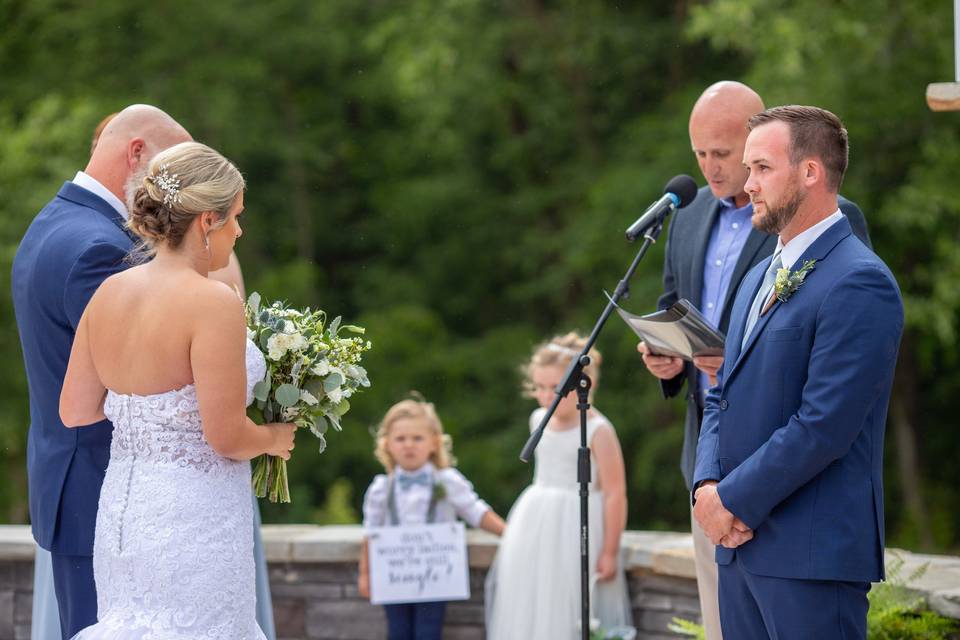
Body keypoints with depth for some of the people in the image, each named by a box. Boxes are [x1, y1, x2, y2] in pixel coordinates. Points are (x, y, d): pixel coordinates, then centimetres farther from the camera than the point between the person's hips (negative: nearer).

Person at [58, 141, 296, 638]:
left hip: (119, 509, 7)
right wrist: (274, 439, 2)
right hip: (191, 522, -7)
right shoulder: (213, 303, -17)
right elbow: (226, 435, -18)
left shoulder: (109, 293, 4)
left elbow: (74, 411, 9)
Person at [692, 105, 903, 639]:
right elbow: (722, 397, 19)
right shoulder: (760, 278, 18)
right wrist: (708, 486, 0)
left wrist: (734, 500, -13)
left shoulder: (859, 284, -13)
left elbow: (823, 426, -19)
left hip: (813, 552, -9)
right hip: (741, 543, 9)